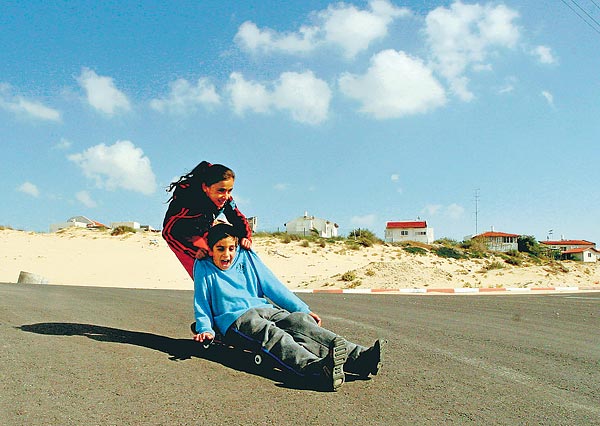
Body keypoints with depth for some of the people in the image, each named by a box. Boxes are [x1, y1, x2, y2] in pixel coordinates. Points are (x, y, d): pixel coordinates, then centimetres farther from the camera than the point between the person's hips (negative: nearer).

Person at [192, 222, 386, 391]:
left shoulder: (247, 257, 19)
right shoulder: (203, 267, 11)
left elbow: (273, 285, 17)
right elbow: (201, 305, 12)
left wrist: (304, 309, 9)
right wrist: (206, 330, -7)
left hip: (265, 309, 4)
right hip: (236, 320, -4)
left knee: (301, 321, -26)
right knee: (271, 333, -37)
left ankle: (357, 356, -46)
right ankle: (317, 368, -65)